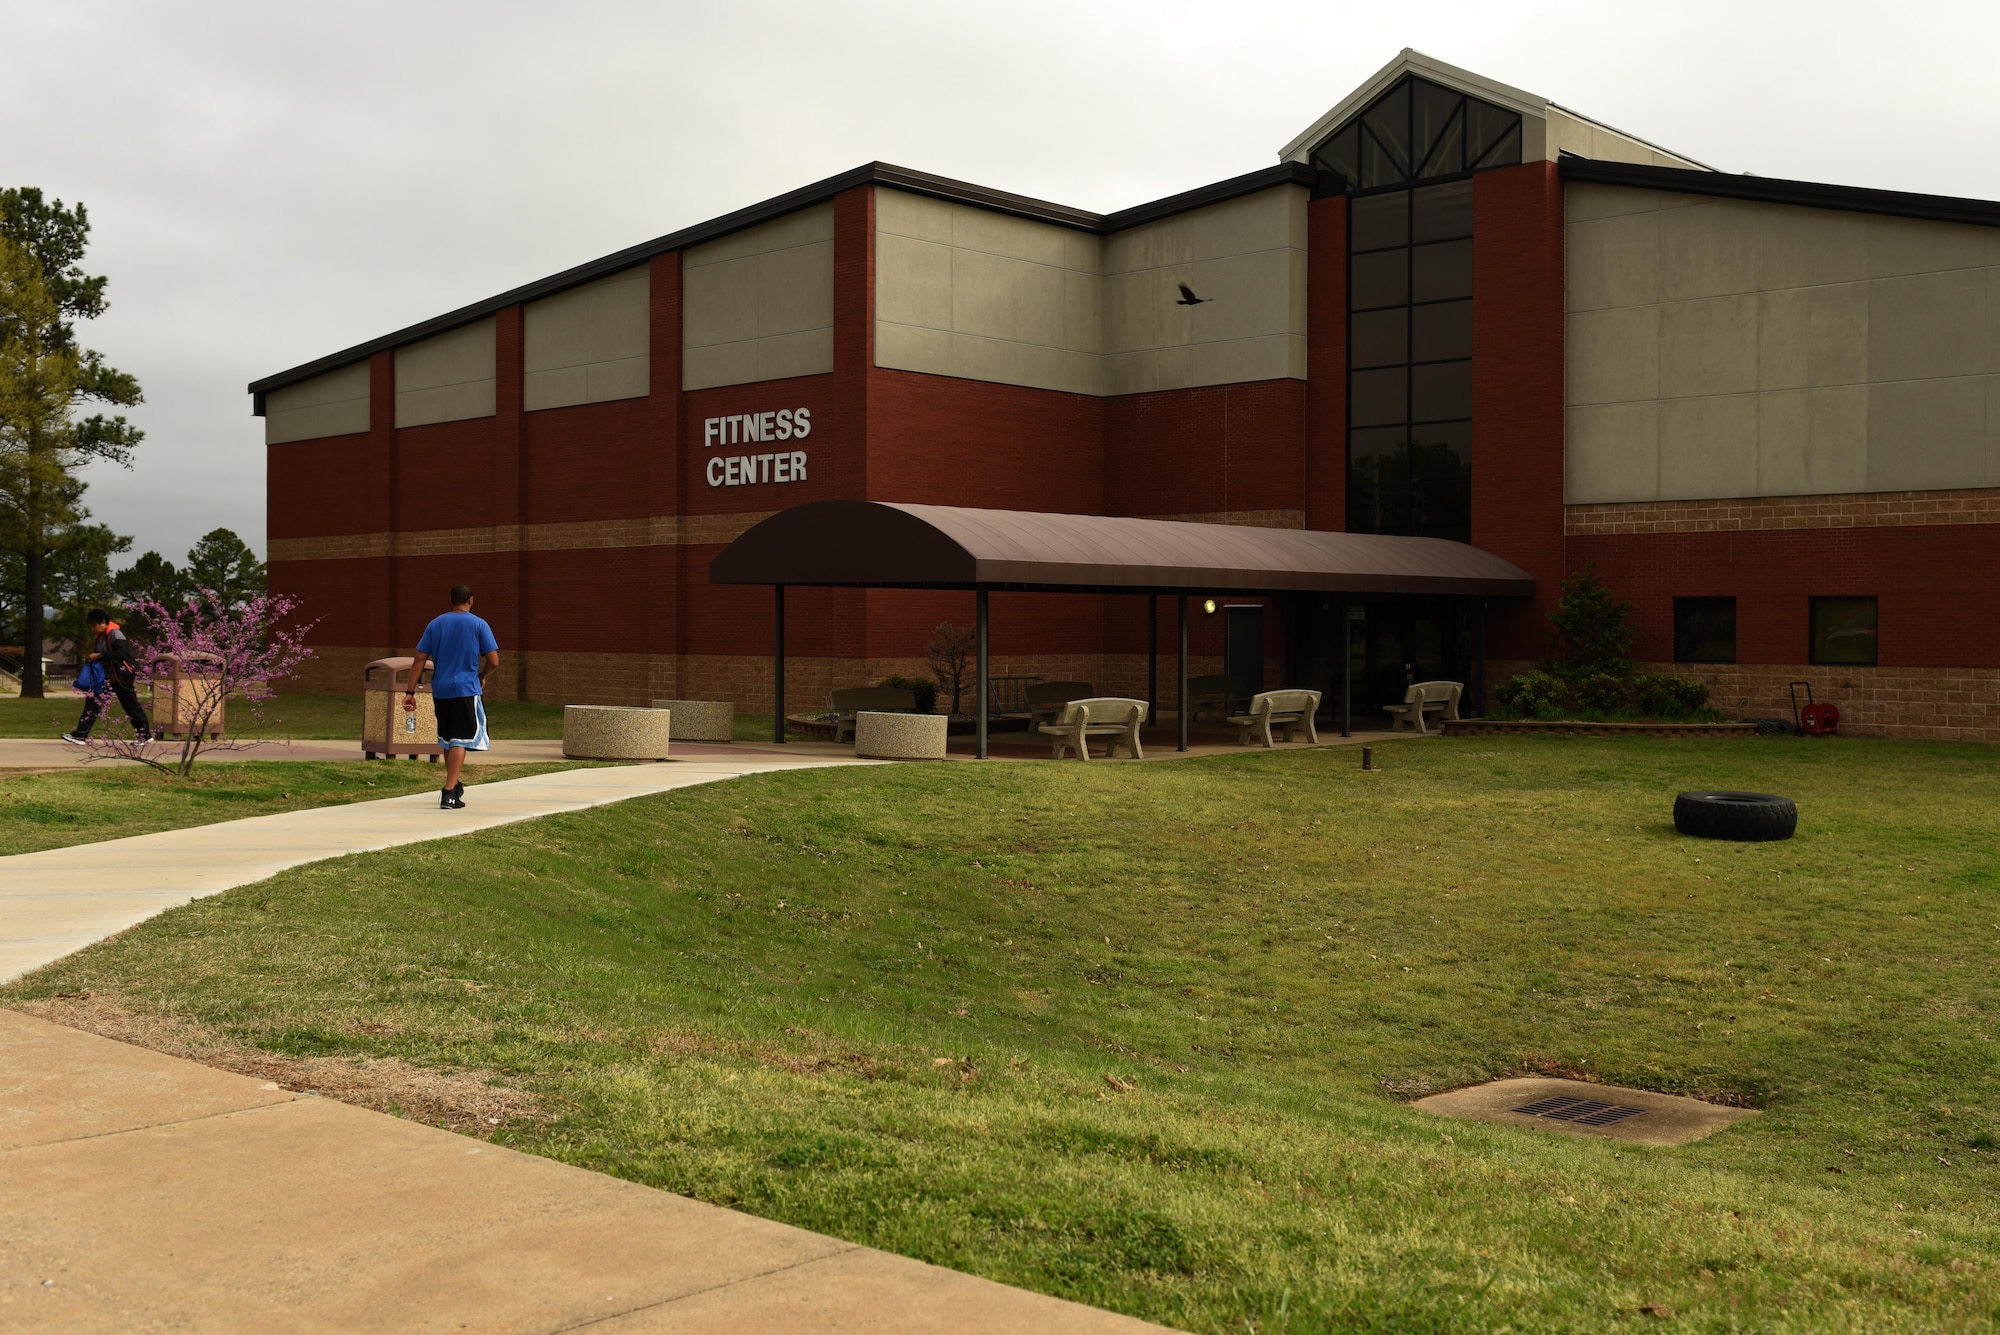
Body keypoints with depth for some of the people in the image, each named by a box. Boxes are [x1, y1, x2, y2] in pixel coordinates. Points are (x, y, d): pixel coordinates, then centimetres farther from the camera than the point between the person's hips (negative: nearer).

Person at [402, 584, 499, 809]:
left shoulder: (435, 624, 9)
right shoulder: (478, 625, -2)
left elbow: (420, 659, 4)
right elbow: (494, 661, -6)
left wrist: (410, 692, 4)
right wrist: (482, 676, 14)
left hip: (440, 690, 4)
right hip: (466, 689, -4)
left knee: (447, 740, 19)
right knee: (460, 740, -5)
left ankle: (454, 785, 33)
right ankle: (449, 793, -15)